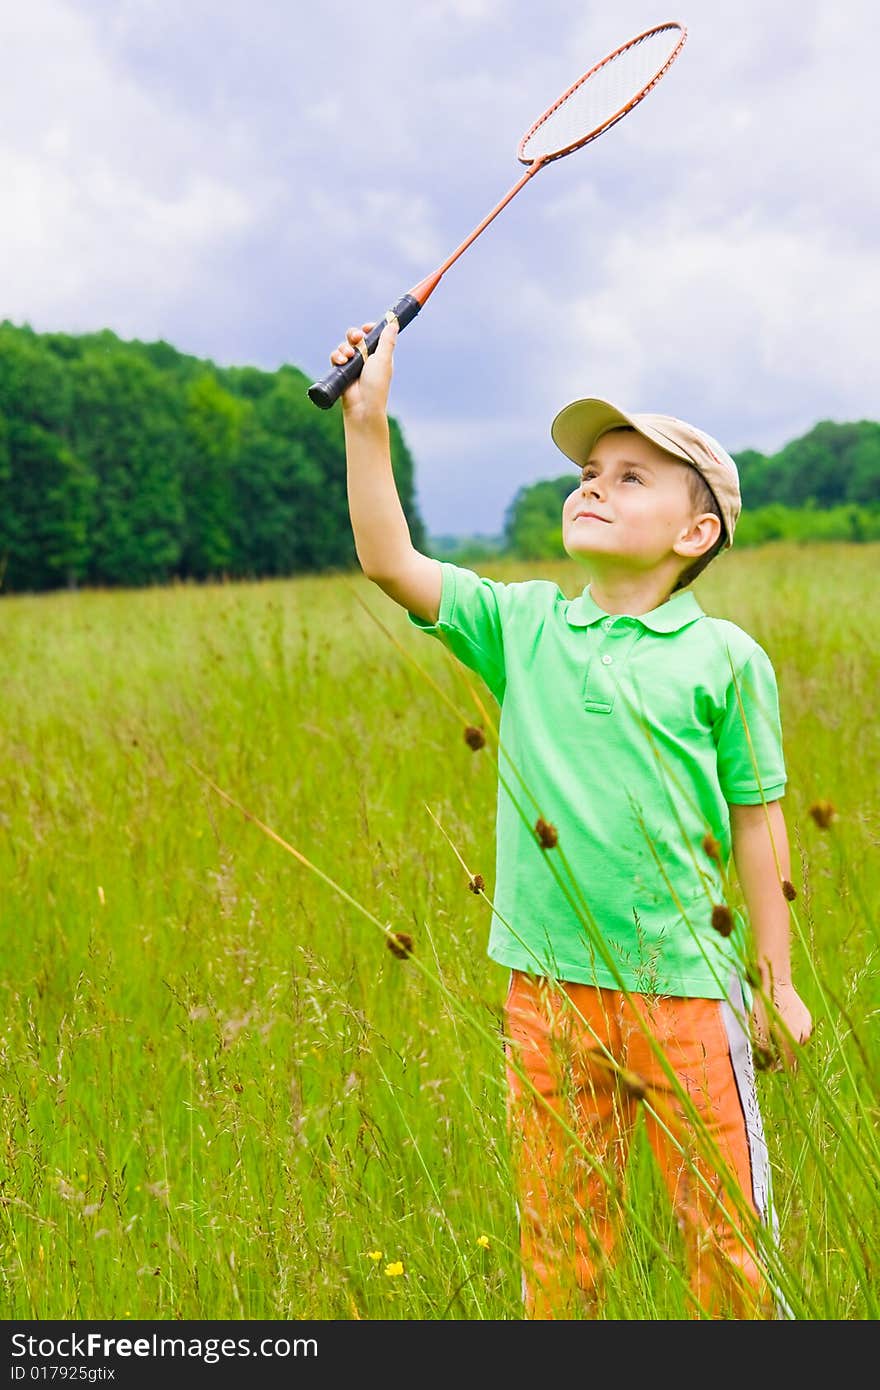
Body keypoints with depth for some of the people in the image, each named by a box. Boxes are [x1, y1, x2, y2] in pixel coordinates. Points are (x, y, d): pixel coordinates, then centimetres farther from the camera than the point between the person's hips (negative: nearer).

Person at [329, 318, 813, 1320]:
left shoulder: (724, 657, -3)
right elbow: (389, 561, -2)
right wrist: (367, 420, -9)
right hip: (548, 982, 3)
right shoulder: (522, 625, 5)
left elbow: (758, 824, 0)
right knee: (556, 1231, 15)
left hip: (686, 983, -2)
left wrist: (774, 981, 3)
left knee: (724, 1233, 8)